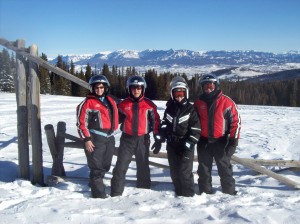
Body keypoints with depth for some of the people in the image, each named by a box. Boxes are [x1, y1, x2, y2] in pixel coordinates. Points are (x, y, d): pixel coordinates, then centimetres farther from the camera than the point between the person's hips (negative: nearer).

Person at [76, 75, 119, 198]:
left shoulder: (111, 100, 11)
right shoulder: (88, 102, -7)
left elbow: (116, 114, 29)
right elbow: (81, 122, -9)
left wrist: (113, 130, 24)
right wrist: (86, 139, -13)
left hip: (109, 138, 7)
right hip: (95, 139, -7)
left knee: (105, 165, 17)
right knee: (96, 167, -4)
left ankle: (95, 183, 37)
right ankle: (98, 192, 7)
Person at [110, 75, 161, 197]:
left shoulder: (149, 105, -2)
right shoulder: (123, 104, 0)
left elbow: (155, 121, 3)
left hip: (143, 139, 1)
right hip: (127, 139, 0)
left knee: (143, 166, 15)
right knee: (121, 166, -3)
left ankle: (144, 189, 31)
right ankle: (116, 192, 6)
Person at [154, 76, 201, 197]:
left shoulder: (190, 109, -5)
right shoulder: (169, 108, 10)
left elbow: (195, 129, -9)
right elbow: (164, 125, 15)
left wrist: (188, 145, -16)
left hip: (185, 146, -5)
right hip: (171, 145, 5)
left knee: (184, 172, -8)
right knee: (174, 172, 10)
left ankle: (188, 195, 6)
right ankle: (179, 192, 25)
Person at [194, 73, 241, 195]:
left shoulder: (226, 102, -7)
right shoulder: (198, 103, 5)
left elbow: (236, 120, -6)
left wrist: (233, 140, -9)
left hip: (221, 142, -3)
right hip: (203, 142, 4)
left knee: (225, 169, 6)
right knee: (204, 170, 11)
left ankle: (230, 193, 19)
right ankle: (205, 192, 24)